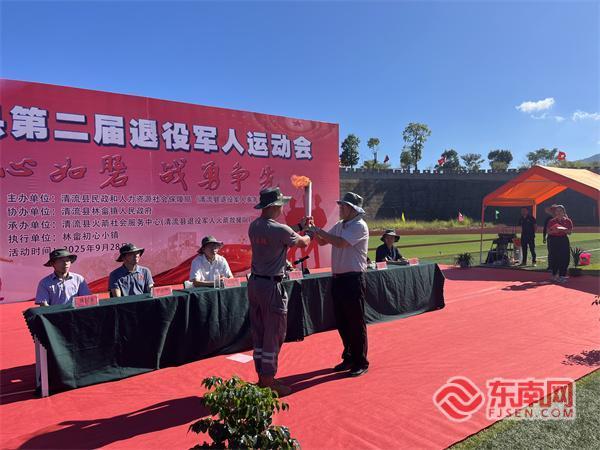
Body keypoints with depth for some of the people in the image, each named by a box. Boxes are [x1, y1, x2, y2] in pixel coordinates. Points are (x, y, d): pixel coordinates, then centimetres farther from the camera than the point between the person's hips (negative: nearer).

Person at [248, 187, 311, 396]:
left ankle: (262, 377, 26)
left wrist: (299, 226, 25)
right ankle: (268, 382, 9)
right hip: (271, 286, -8)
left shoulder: (253, 227, 6)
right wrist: (309, 235, 21)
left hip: (254, 283, 8)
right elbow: (302, 243, -1)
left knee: (258, 333, 15)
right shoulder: (279, 229, -17)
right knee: (273, 335, 2)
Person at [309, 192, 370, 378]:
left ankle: (361, 363, 12)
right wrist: (315, 231, -3)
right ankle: (349, 357, 29)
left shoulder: (359, 226, -12)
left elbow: (341, 242, -24)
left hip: (353, 280, -8)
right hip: (337, 278, 8)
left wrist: (319, 231, -16)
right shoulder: (339, 226, 13)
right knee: (341, 322, 15)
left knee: (356, 322, 0)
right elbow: (322, 241, 15)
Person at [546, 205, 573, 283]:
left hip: (564, 240, 1)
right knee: (554, 258, 0)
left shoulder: (568, 221, 2)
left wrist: (564, 230, -18)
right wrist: (554, 231, -18)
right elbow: (548, 232, 2)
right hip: (554, 240, -1)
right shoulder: (552, 221, 1)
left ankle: (562, 275, 7)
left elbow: (569, 232, 2)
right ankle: (554, 275, 12)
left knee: (564, 258, -2)